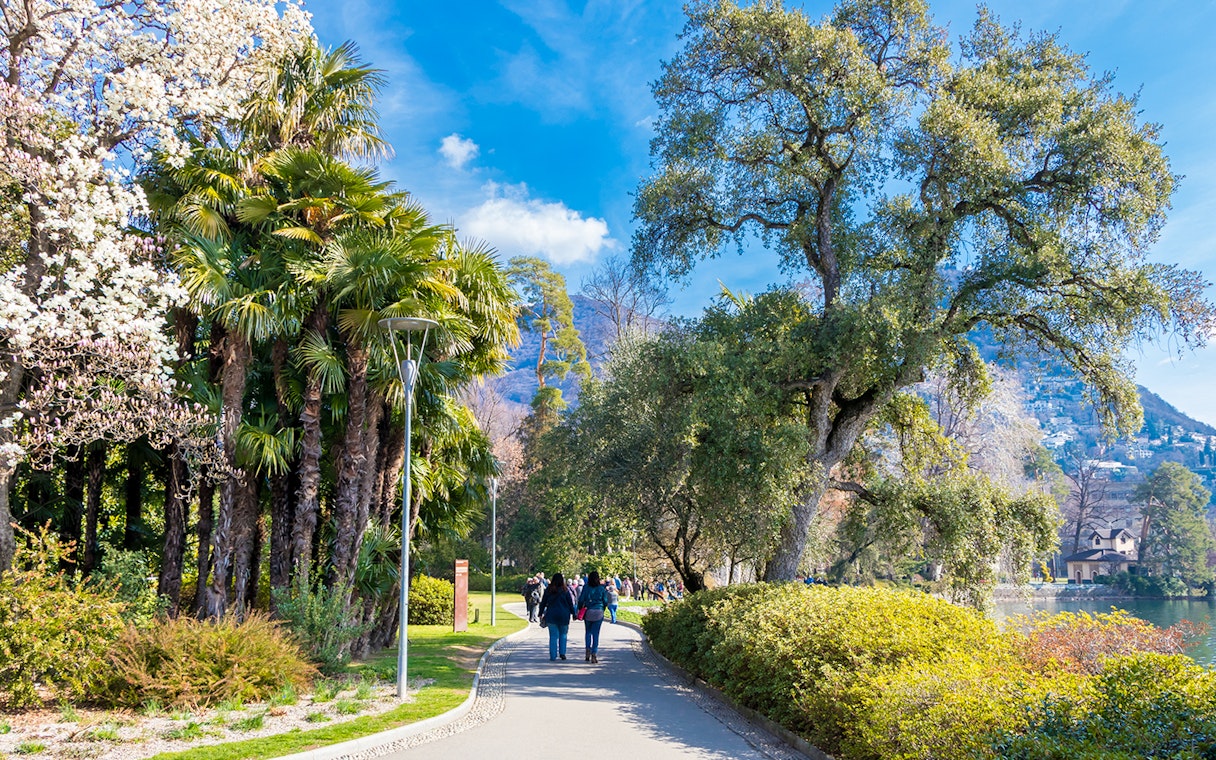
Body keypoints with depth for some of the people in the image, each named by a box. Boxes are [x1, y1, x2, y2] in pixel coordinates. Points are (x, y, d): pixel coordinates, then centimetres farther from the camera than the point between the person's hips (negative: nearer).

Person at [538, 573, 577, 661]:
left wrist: (541, 613, 14)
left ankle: (553, 655, 1)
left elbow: (543, 603, 5)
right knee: (563, 634, 14)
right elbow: (570, 603, 0)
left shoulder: (548, 590, -1)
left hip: (551, 616, 1)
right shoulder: (565, 591, -4)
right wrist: (573, 613, 10)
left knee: (553, 635, 4)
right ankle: (562, 652, 6)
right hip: (563, 616, -1)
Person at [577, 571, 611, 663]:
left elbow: (581, 600, -1)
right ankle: (594, 655, 0)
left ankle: (588, 652, 7)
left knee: (588, 632, 19)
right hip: (598, 612, -1)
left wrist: (580, 610, 11)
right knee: (595, 634, 4)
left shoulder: (586, 588, -3)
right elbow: (605, 601, 4)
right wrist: (603, 609, 21)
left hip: (588, 612, 1)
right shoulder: (602, 589, -2)